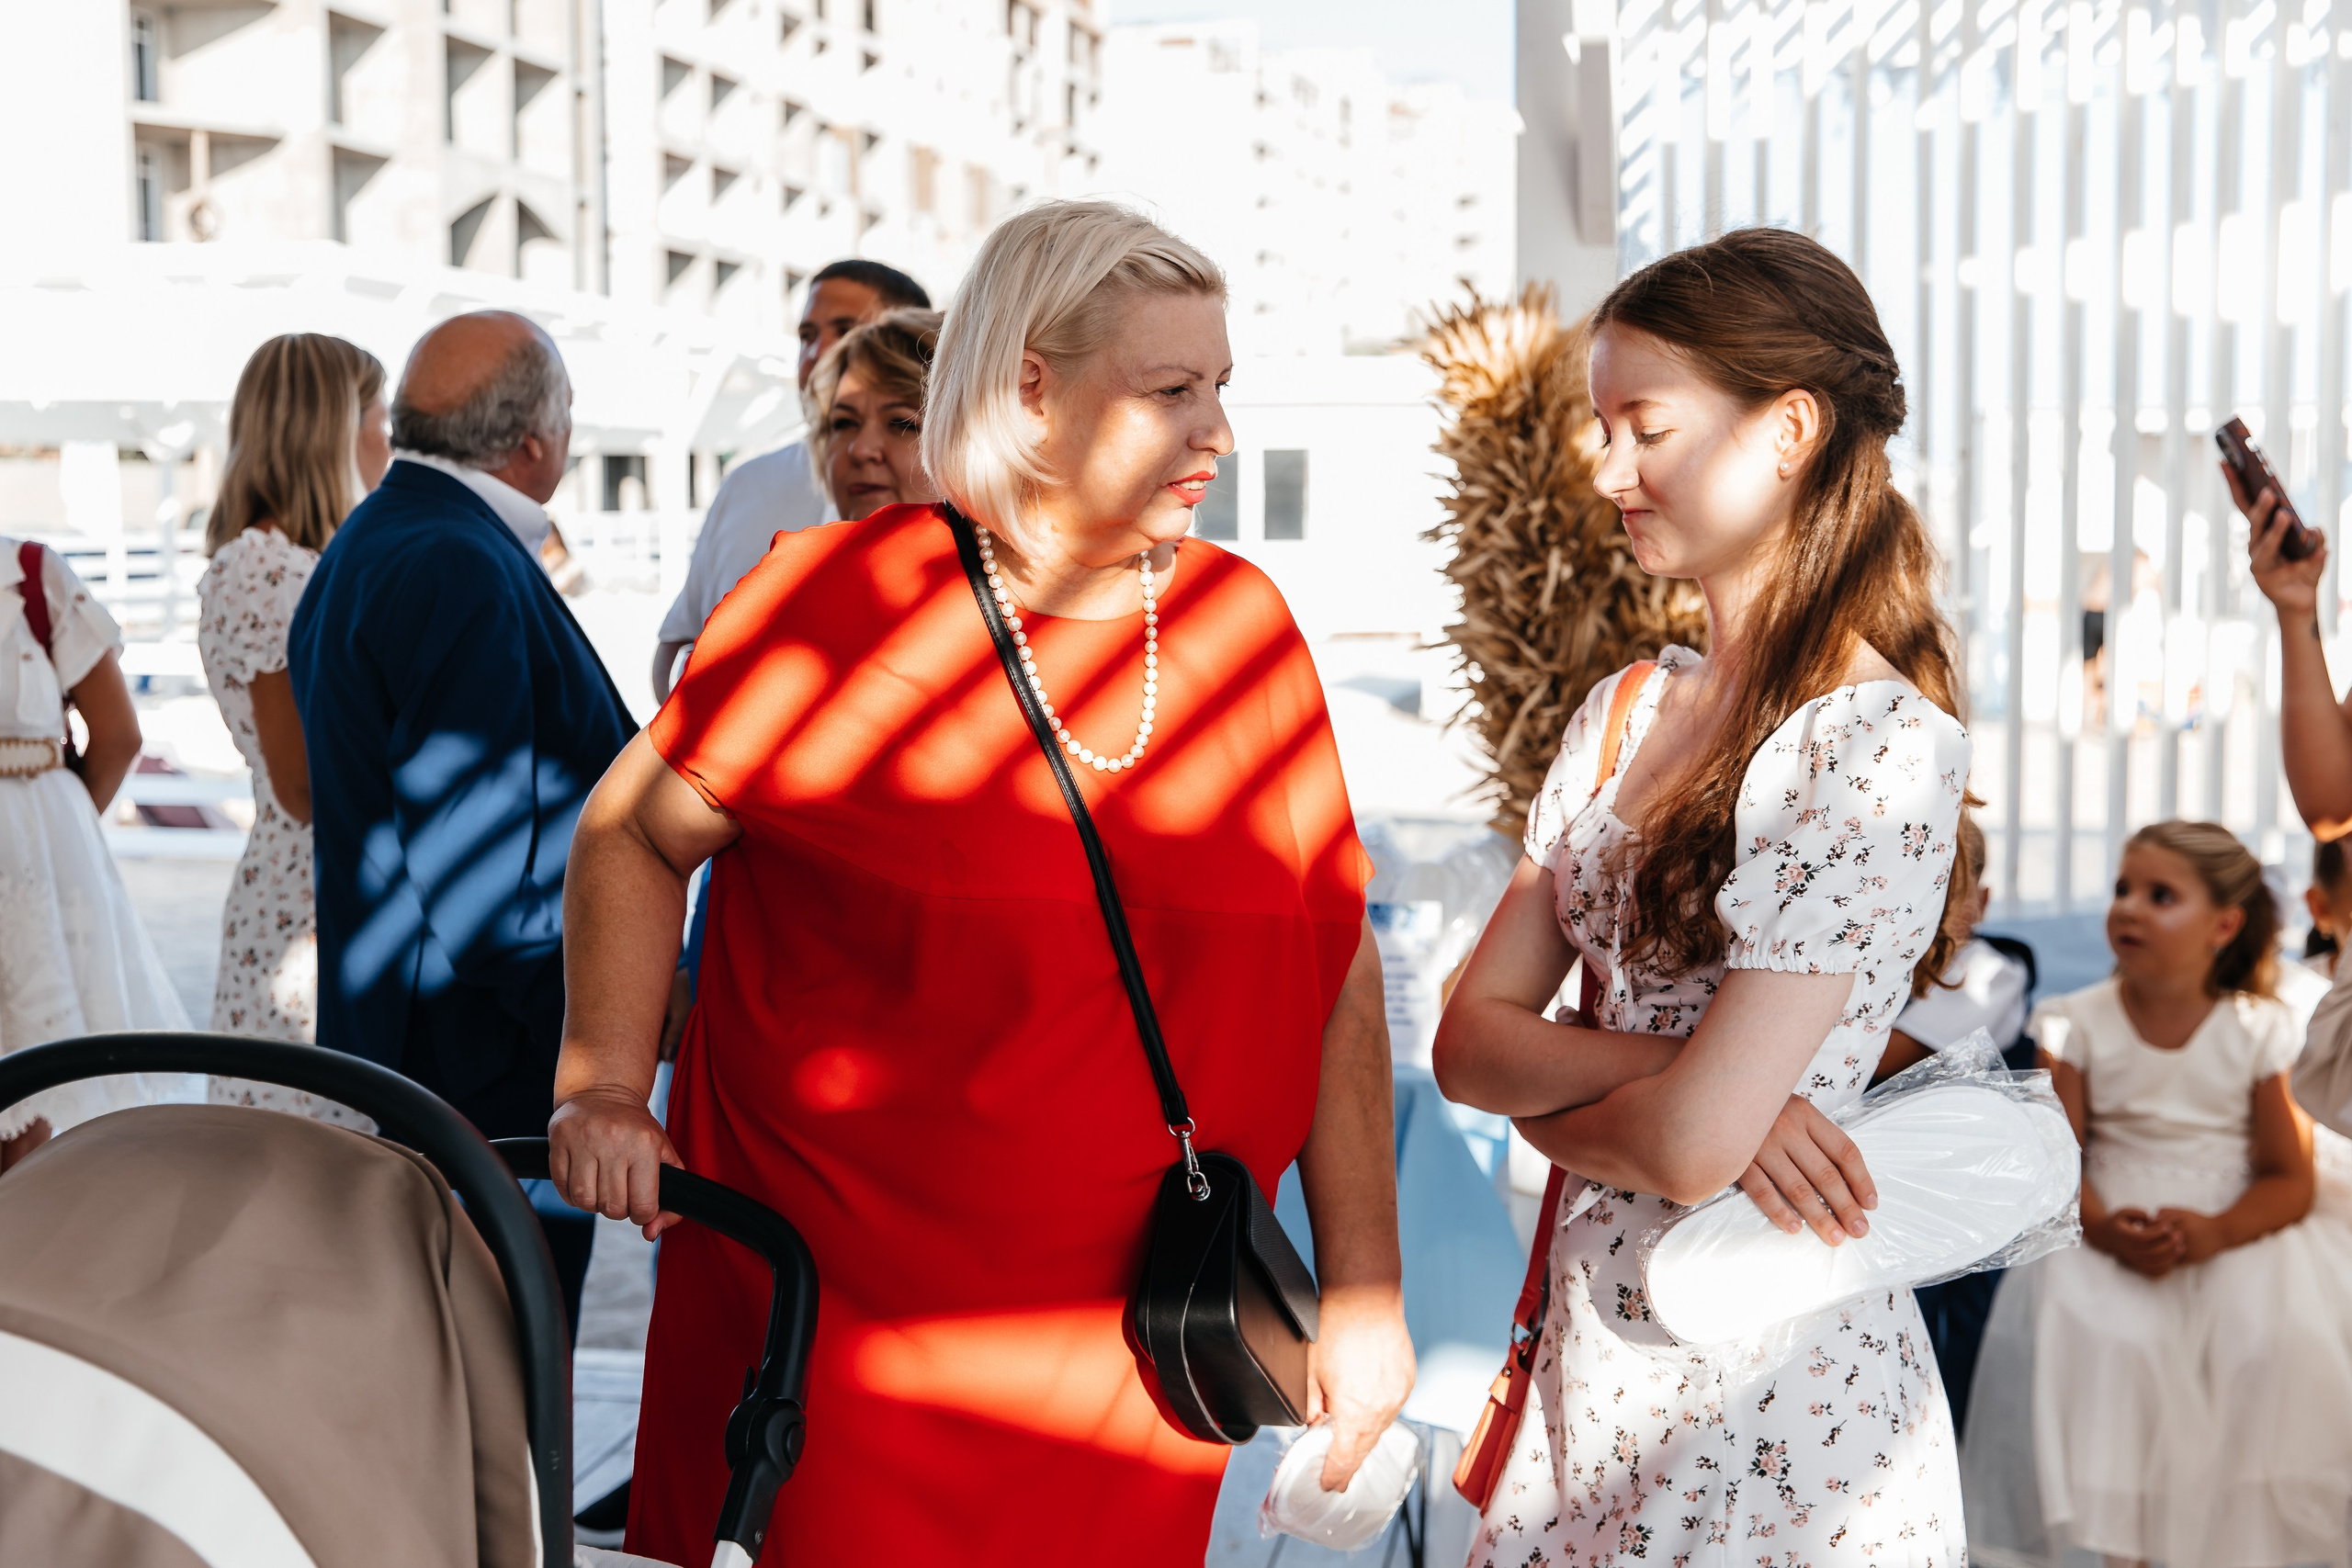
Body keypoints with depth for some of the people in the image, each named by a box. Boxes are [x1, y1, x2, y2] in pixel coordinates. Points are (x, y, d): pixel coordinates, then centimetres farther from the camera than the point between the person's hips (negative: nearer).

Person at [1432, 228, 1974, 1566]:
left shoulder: (1881, 750, -18)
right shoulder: (1620, 715, 6)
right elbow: (1468, 1037, 1)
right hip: (1595, 1349, 7)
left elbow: (1691, 1143, -22)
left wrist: (1544, 1092, -4)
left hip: (1772, 1389, -7)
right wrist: (1652, 1069, -16)